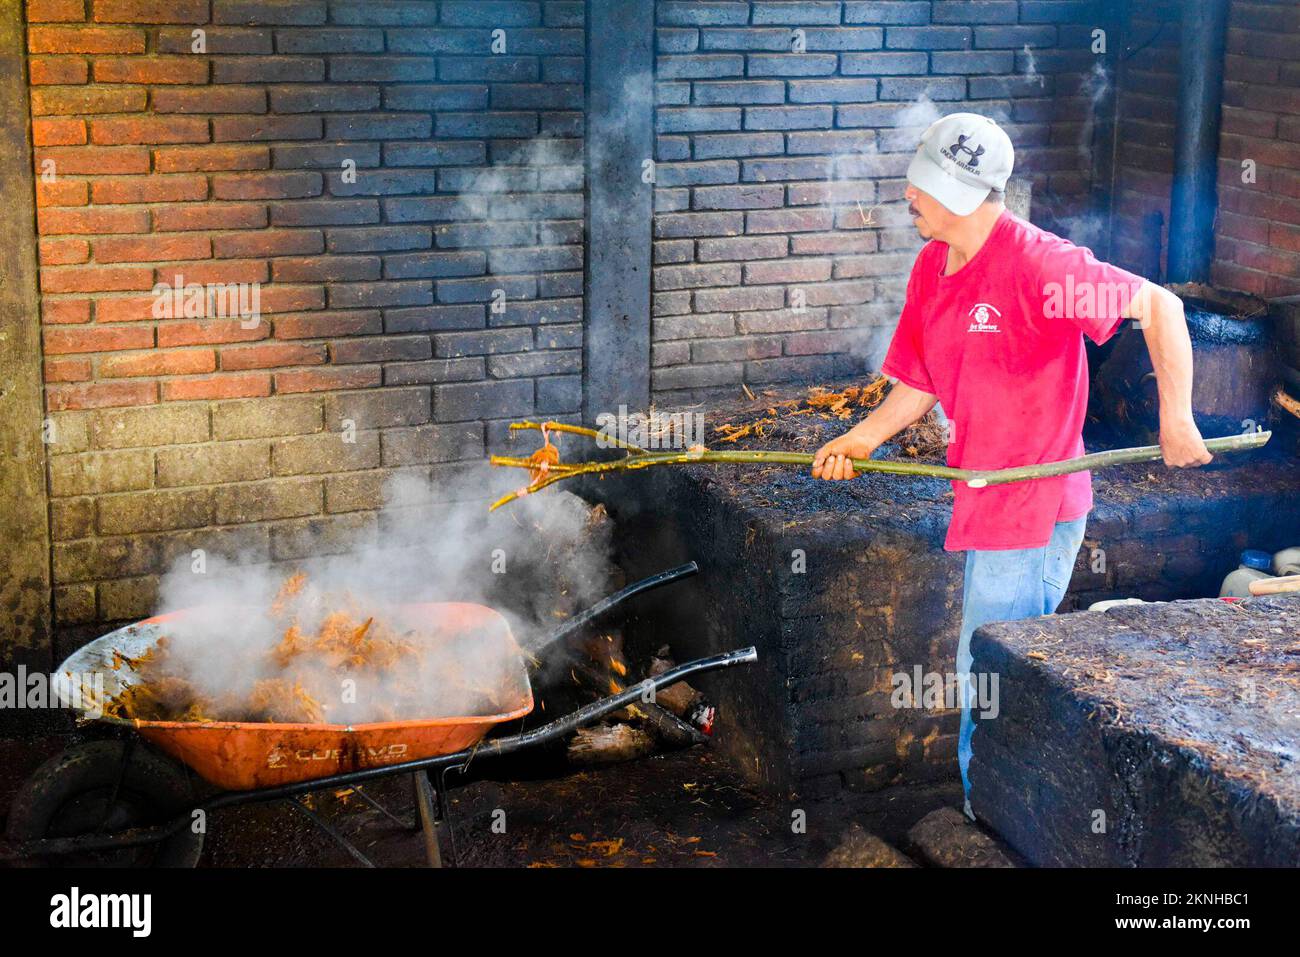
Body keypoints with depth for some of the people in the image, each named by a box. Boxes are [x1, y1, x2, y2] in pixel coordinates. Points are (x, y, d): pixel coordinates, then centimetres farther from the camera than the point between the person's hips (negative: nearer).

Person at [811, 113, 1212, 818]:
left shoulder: (1032, 263, -20)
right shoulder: (931, 267, 6)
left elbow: (1160, 305, -19)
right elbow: (921, 383, 14)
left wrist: (1175, 422, -20)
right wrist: (864, 437, 0)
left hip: (1033, 509, -9)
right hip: (984, 506, 9)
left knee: (986, 679, -2)